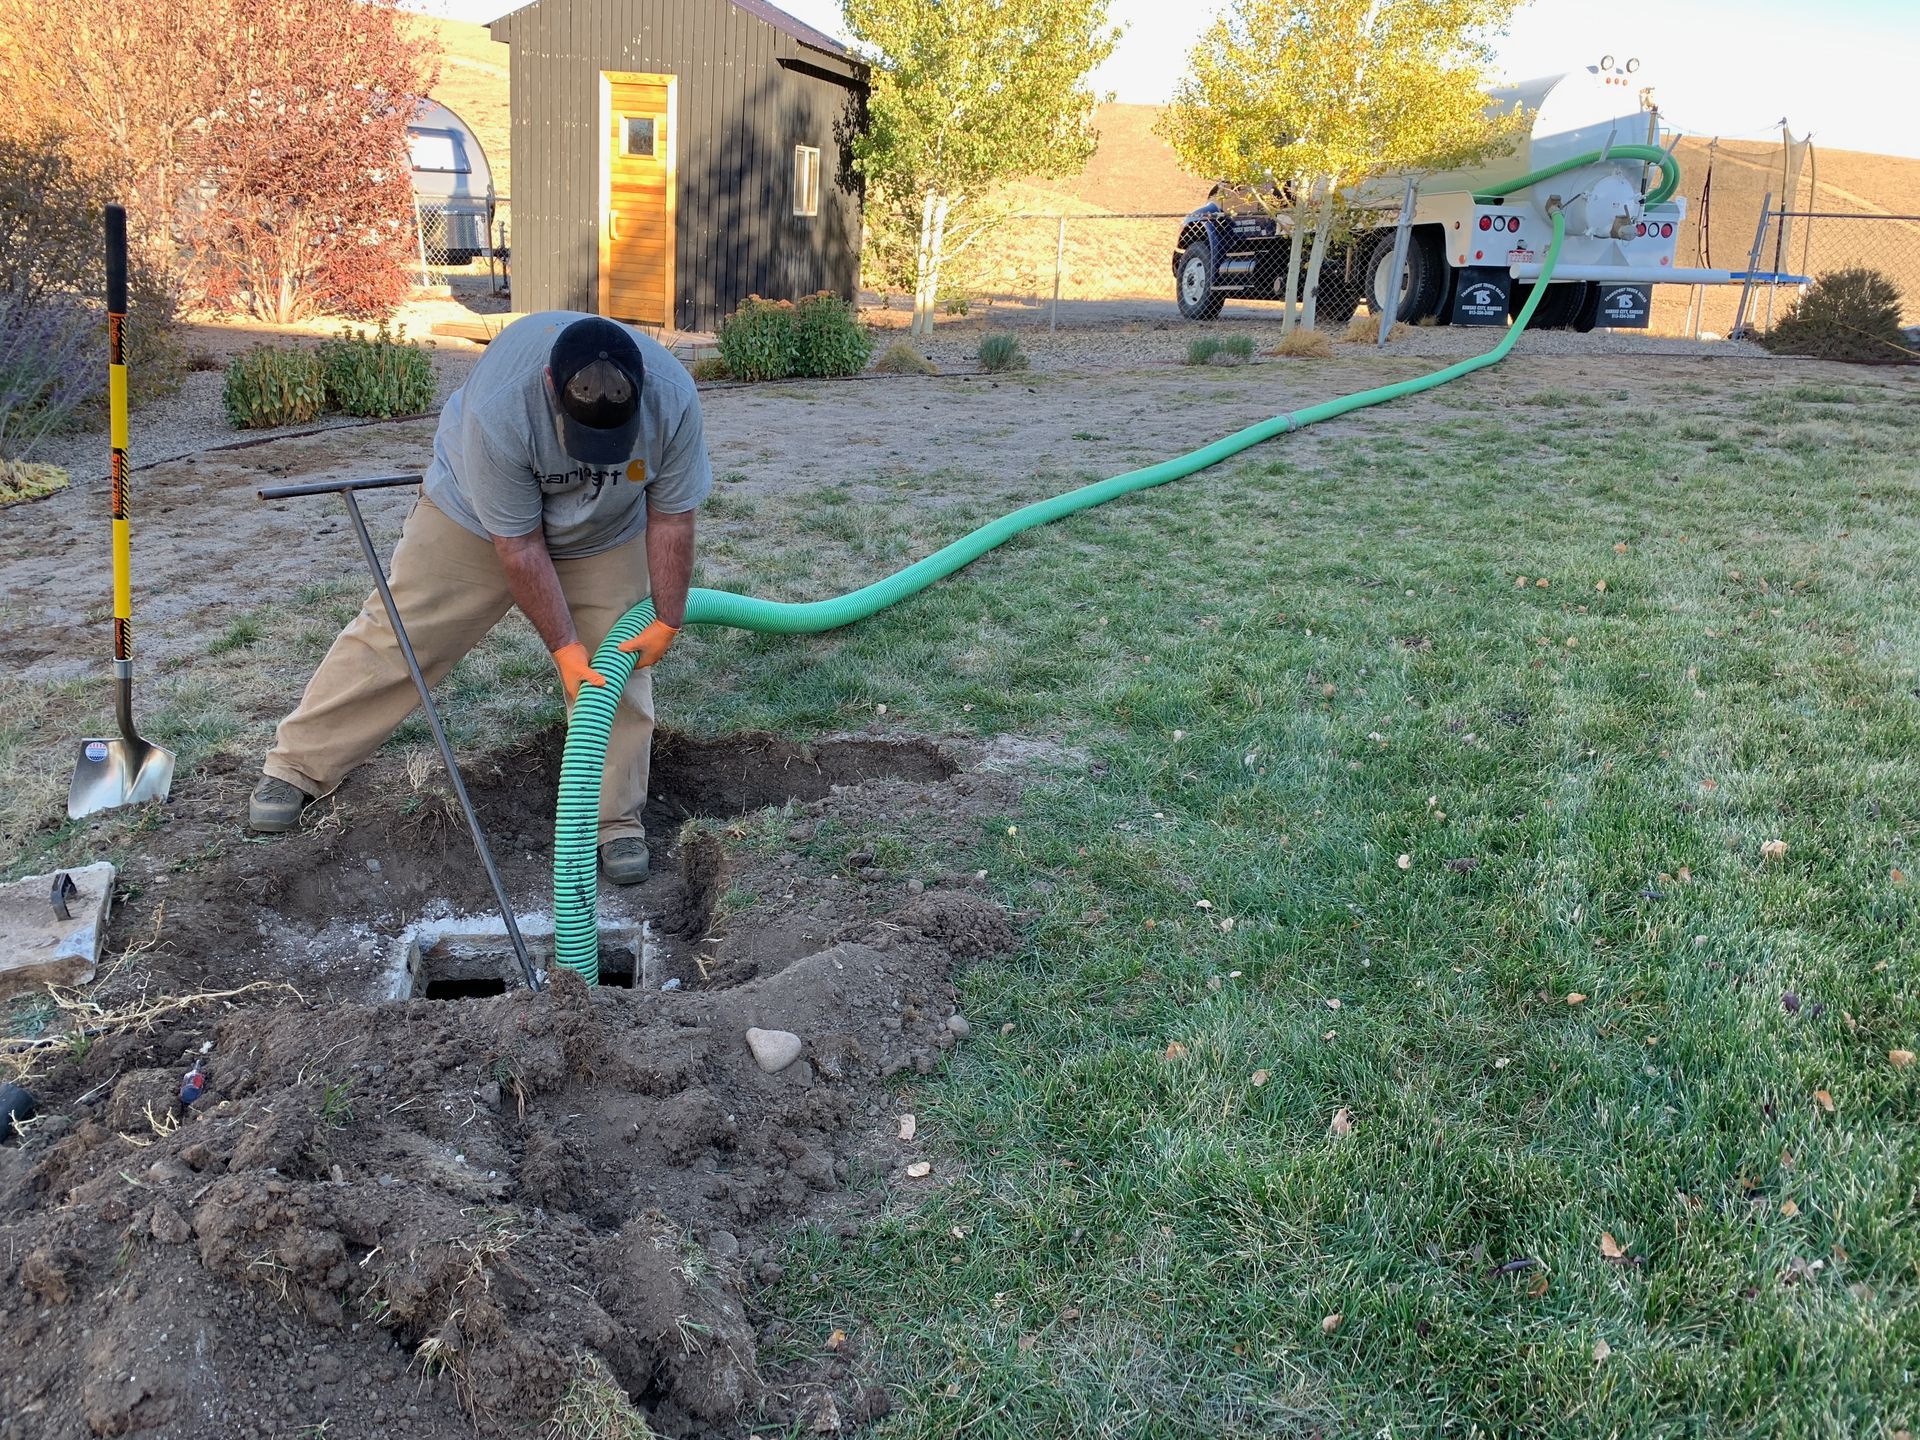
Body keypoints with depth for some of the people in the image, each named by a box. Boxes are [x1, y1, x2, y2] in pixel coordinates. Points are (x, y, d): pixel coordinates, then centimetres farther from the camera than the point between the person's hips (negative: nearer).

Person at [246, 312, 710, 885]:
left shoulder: (672, 398, -34)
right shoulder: (499, 408, -42)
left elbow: (671, 518, -20)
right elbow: (519, 544, -31)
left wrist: (666, 622, -17)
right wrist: (565, 648, -27)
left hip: (605, 535, 2)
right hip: (476, 514, -2)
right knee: (395, 637, 2)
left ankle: (616, 819, 12)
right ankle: (296, 766, 18)